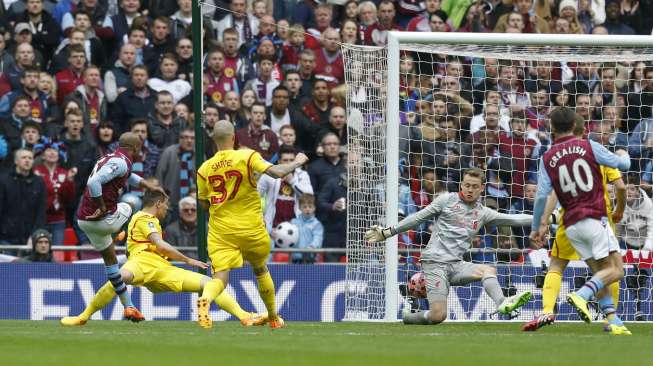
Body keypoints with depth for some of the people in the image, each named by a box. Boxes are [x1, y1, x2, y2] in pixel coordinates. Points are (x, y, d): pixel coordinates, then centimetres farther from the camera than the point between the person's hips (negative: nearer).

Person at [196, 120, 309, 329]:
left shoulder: (205, 169, 0)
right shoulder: (247, 157, -8)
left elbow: (204, 203, 9)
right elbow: (277, 172, -17)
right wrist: (297, 163, 1)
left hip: (220, 231, 0)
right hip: (251, 229, 0)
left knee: (220, 276, -8)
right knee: (260, 270, 23)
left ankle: (205, 299, -42)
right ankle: (273, 318, 37)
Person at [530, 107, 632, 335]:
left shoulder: (547, 158, 4)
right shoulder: (588, 147, -2)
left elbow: (542, 195, -1)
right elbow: (622, 164, 6)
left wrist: (536, 227, 11)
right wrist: (623, 155, 31)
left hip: (571, 225, 5)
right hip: (594, 218, -5)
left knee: (600, 272, 14)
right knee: (615, 269, -4)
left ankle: (613, 320, 3)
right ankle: (581, 296, -25)